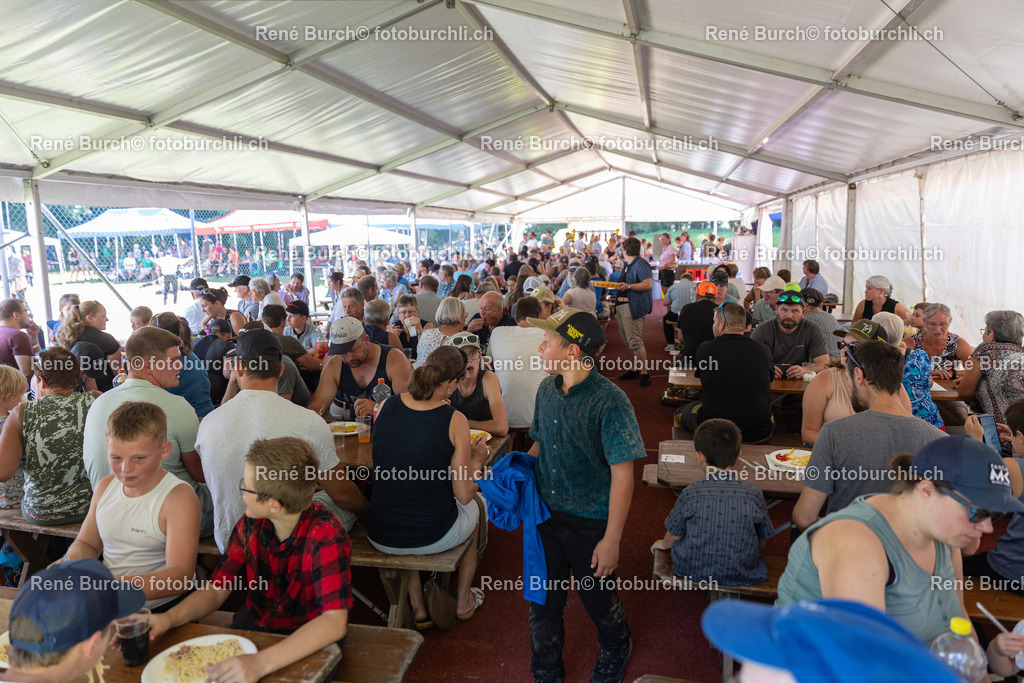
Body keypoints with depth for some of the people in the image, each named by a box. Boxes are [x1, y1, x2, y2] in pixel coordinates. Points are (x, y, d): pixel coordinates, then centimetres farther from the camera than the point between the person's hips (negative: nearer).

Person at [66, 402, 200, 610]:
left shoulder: (179, 497, -15)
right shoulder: (105, 486, 8)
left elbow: (180, 576, -23)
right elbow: (87, 543, 22)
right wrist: (71, 562, -2)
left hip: (161, 608, -7)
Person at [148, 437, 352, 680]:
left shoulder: (327, 538, -26)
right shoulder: (250, 524, -7)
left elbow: (334, 622, -33)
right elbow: (216, 590, 1)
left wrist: (261, 662, -44)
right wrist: (170, 618, -19)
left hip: (309, 643, -5)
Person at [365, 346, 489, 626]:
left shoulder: (386, 406, -6)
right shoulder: (455, 420, -17)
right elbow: (463, 495, -12)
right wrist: (476, 459, 7)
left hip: (380, 537, 3)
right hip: (434, 536, -2)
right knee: (473, 508, 32)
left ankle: (418, 607, 38)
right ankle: (464, 600, 46)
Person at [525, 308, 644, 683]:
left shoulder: (610, 402, -21)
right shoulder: (547, 389, -1)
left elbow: (622, 474, -19)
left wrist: (611, 540, -18)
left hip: (591, 522, -5)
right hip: (546, 515, 5)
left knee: (597, 596, 18)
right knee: (543, 599, 15)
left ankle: (615, 651, 51)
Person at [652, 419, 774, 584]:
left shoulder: (690, 494, -15)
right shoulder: (753, 494, -13)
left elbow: (673, 537, -1)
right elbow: (762, 541, 2)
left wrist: (663, 544, 23)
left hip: (693, 570, -1)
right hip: (741, 574, 1)